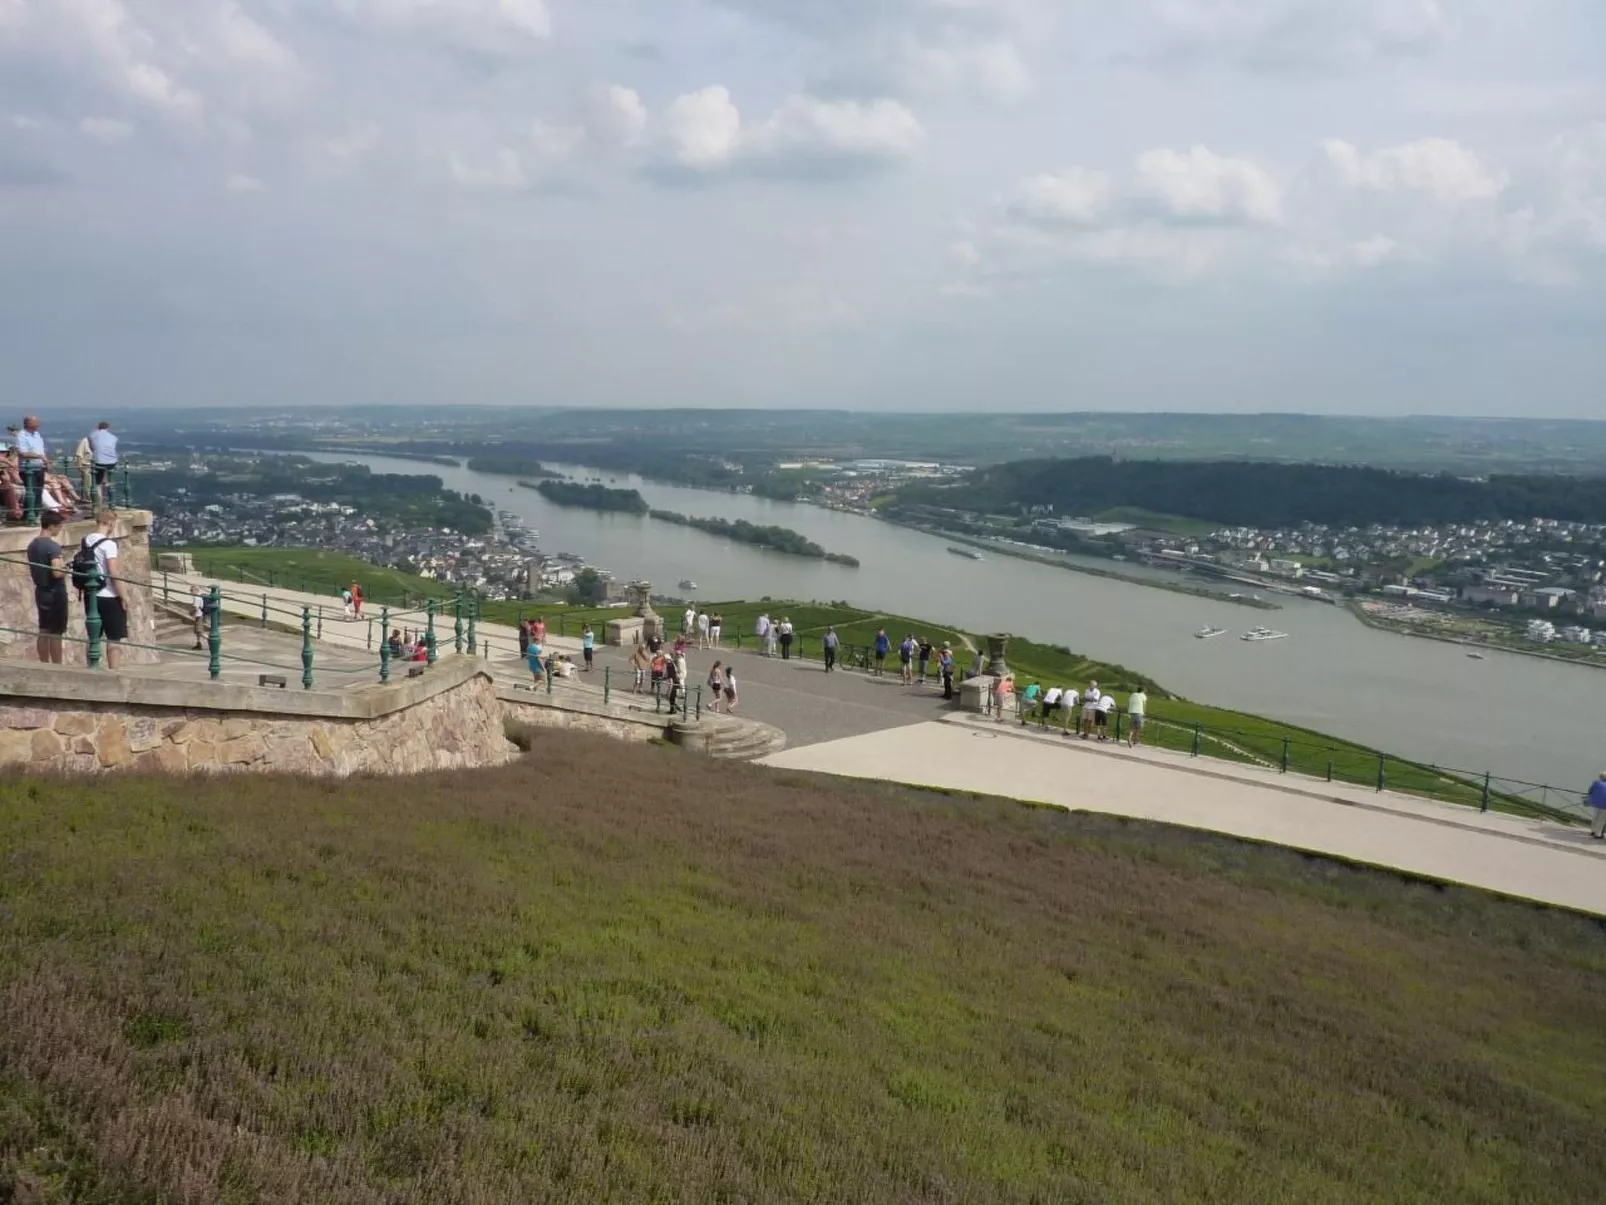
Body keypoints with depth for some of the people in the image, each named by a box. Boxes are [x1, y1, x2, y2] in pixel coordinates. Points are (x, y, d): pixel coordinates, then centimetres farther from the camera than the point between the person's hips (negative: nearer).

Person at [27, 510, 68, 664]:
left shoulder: (32, 545, 8)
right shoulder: (53, 546, -18)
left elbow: (34, 569, 17)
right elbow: (57, 573, -26)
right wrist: (66, 569, -6)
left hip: (40, 592, 8)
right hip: (55, 593, -8)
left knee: (43, 632, 12)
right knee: (55, 633, -3)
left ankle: (45, 666, 18)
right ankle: (57, 668, 1)